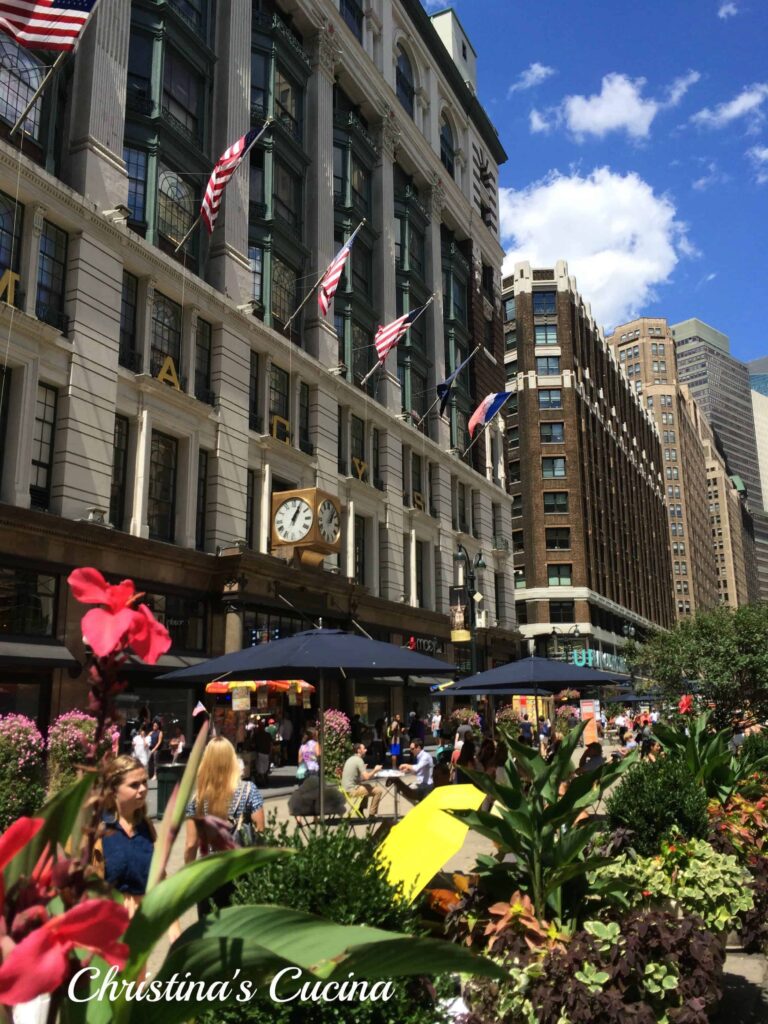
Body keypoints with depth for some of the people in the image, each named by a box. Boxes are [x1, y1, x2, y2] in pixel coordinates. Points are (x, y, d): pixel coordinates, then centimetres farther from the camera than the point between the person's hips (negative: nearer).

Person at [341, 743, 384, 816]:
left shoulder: (350, 759, 14)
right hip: (352, 790, -10)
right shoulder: (359, 760, -14)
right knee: (379, 790, -9)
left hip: (346, 788, 10)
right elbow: (366, 777, -22)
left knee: (372, 785, 28)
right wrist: (375, 770, -5)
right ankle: (371, 815, -2)